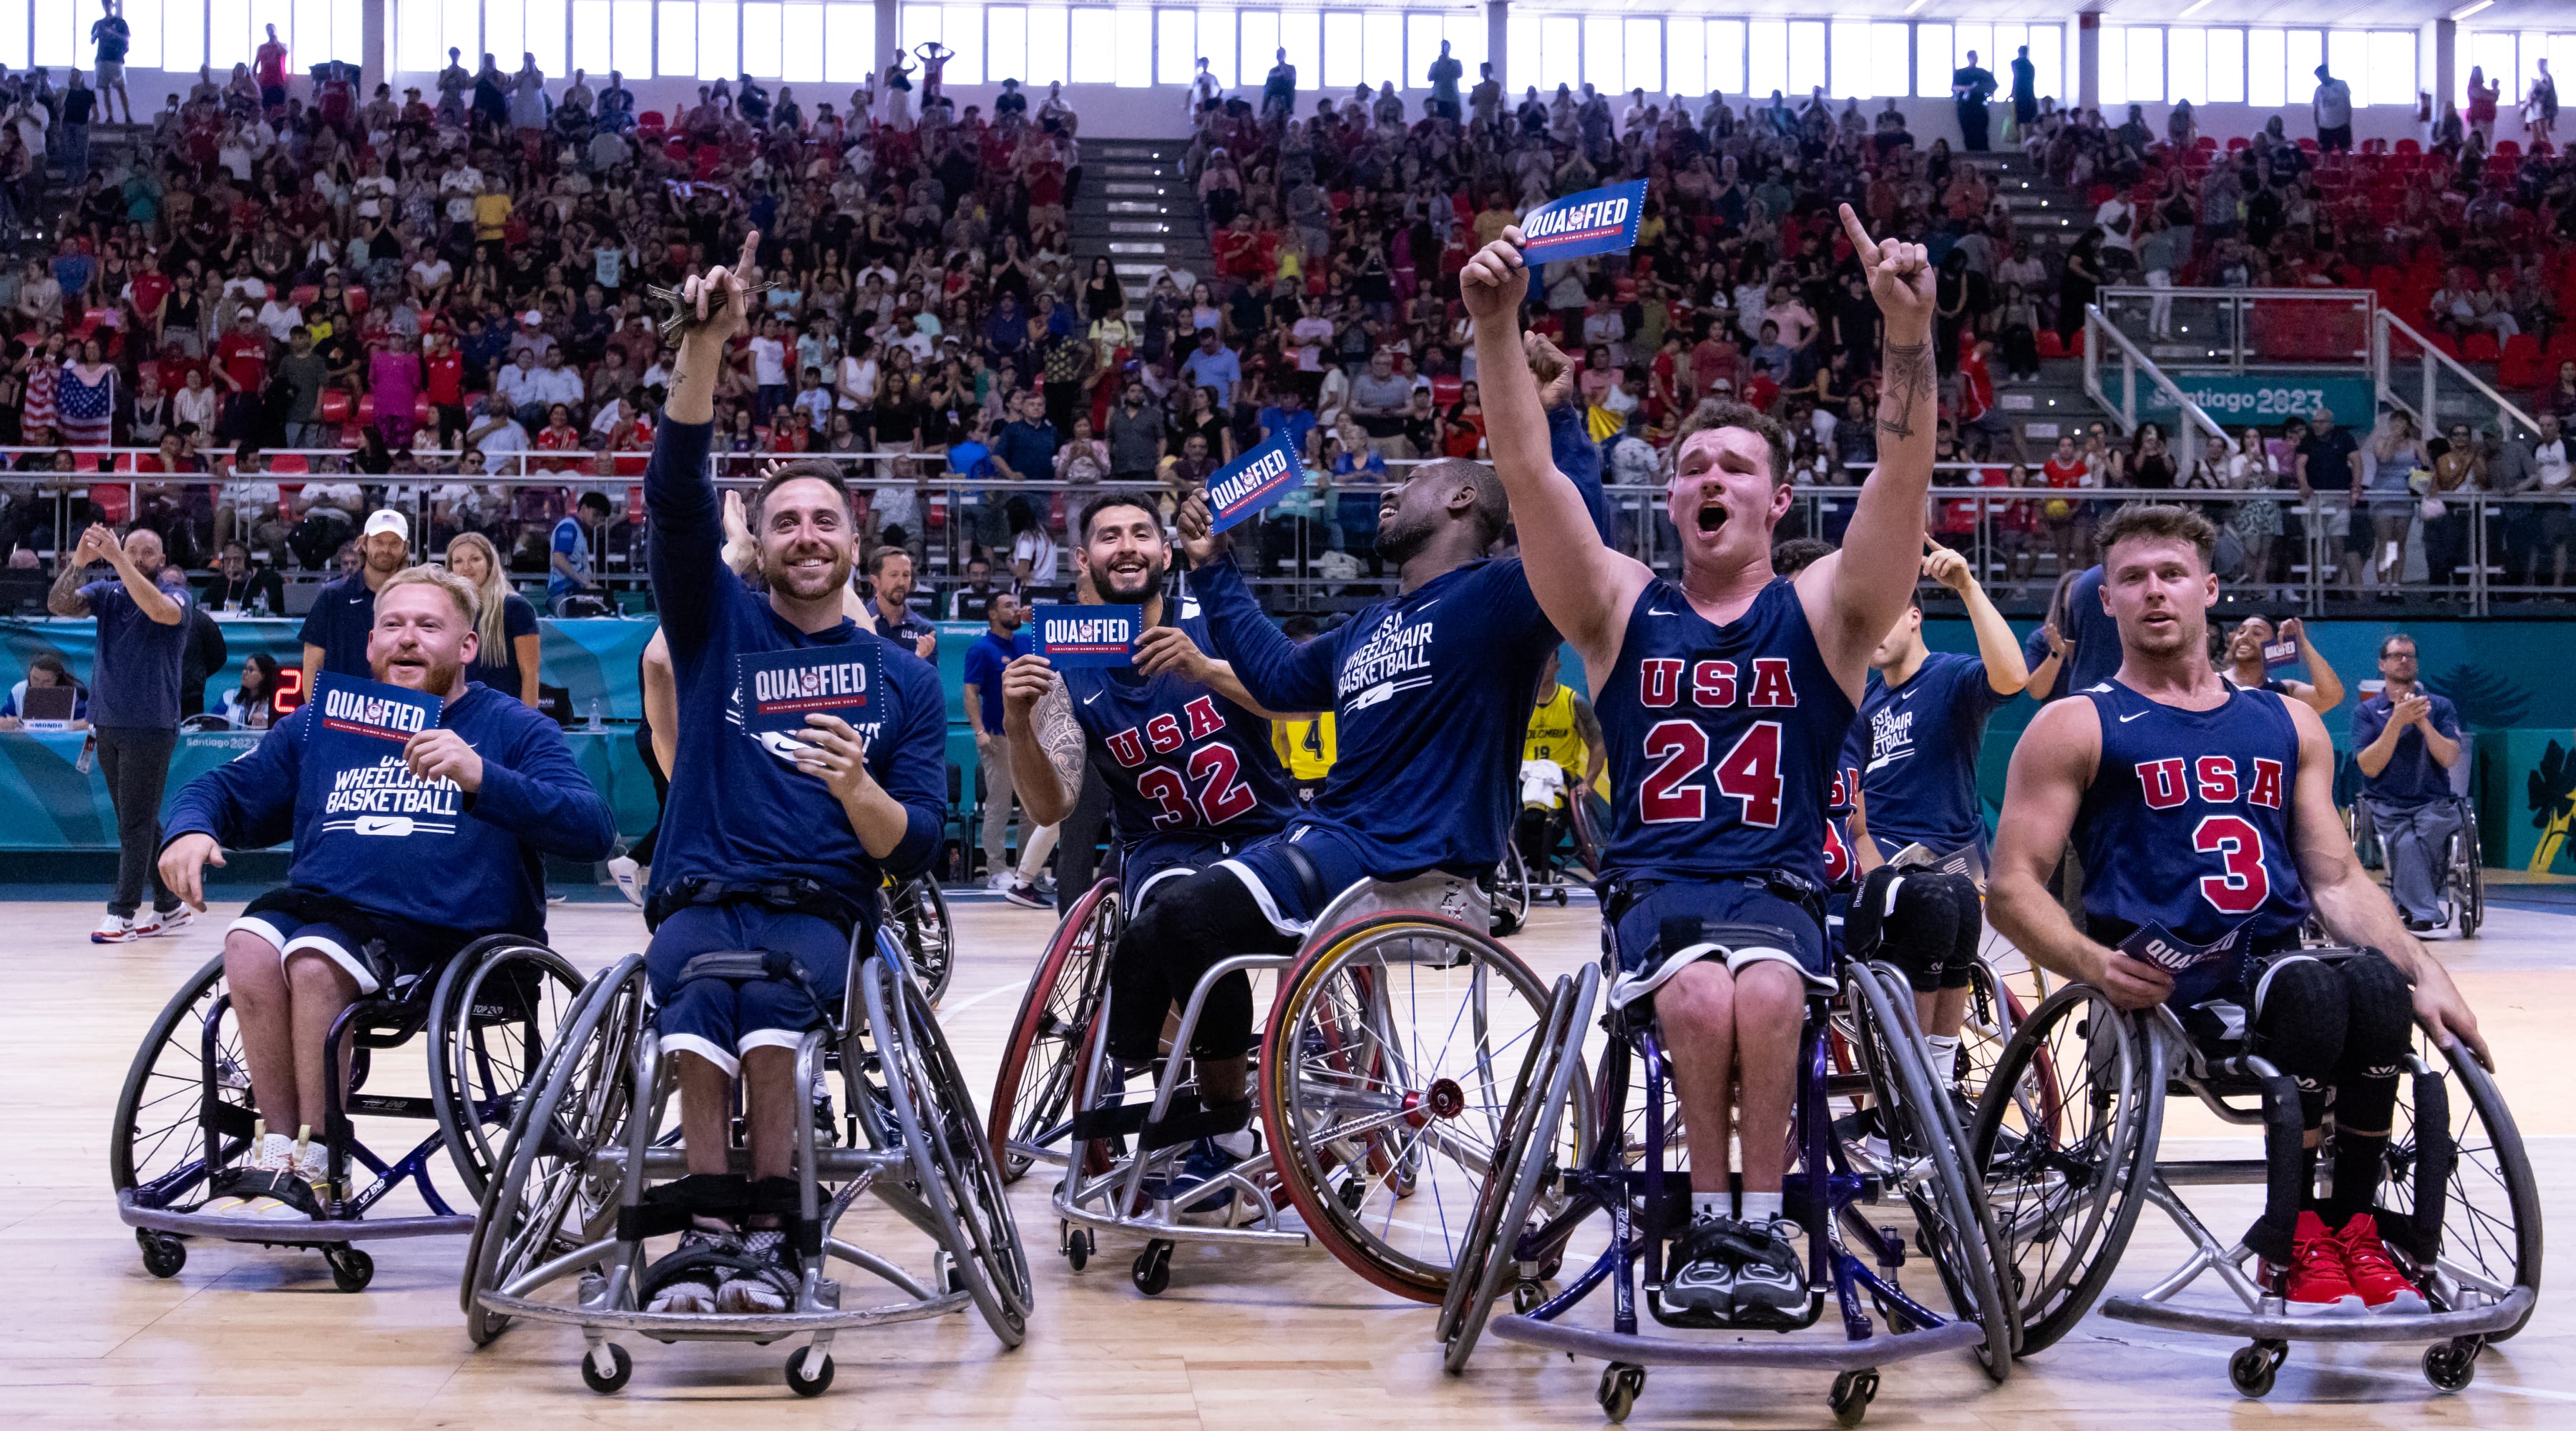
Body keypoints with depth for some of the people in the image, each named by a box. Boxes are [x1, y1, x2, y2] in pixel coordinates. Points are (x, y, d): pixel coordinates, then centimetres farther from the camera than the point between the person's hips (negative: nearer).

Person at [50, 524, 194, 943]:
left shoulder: (178, 596, -4)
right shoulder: (106, 593, 7)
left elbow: (161, 610, -28)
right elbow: (58, 604, -9)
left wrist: (117, 559, -32)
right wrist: (78, 561, -27)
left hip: (151, 725, -5)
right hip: (108, 723, 5)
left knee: (136, 822, -6)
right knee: (140, 822, 11)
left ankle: (122, 914, -5)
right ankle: (170, 908, 19)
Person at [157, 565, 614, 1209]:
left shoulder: (514, 728, 7)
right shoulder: (319, 724, 22)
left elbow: (592, 829, -9)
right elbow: (227, 789, 26)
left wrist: (481, 779, -24)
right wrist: (190, 830, 0)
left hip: (451, 934, -4)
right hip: (326, 907, 4)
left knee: (314, 957, -31)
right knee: (250, 943, -28)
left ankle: (309, 1167, -17)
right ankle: (277, 1150, -18)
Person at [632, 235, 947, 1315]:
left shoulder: (904, 680, 14)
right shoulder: (720, 625, 14)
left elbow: (917, 851, 7)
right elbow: (675, 493, -2)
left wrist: (857, 789, -16)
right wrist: (704, 340, -15)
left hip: (822, 911, 0)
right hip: (702, 894, 0)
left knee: (769, 989, -35)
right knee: (703, 985, -35)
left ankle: (763, 1235, -32)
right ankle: (714, 1227, -36)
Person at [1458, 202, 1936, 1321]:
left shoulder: (1822, 613, 8)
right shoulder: (1623, 610, 10)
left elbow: (1903, 479, -9)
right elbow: (1528, 473, -3)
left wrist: (1909, 336, -27)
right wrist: (1497, 328, -18)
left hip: (1778, 883, 0)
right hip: (1653, 881, 0)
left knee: (1763, 990, -35)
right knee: (1700, 994, -33)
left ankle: (1760, 1221, -19)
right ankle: (1712, 1218, -16)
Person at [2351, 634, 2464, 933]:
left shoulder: (2439, 706, 11)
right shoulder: (2367, 712, 8)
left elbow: (2449, 759, -3)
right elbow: (2369, 766, -7)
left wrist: (2423, 721, -15)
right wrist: (2397, 721, -16)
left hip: (2433, 804, 1)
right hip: (2385, 805, -1)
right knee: (2406, 842, -33)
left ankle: (2409, 905, -17)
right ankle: (2425, 915, -35)